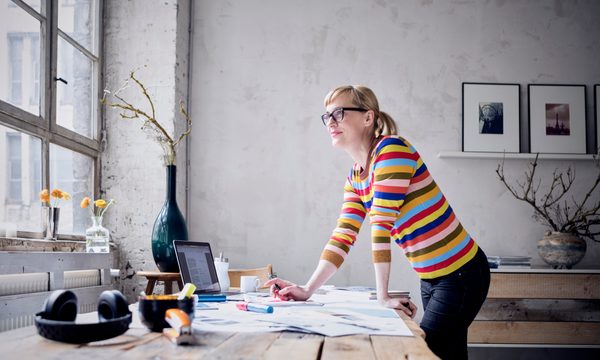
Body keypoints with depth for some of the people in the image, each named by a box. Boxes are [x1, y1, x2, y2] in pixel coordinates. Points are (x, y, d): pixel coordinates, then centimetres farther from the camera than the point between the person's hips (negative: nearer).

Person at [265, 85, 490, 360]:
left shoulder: (391, 149, -19)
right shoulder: (355, 178, 7)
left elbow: (381, 225, -23)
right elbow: (342, 237, 3)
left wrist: (383, 296, -24)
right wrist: (307, 290, -6)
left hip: (460, 273, -8)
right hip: (431, 279, 8)